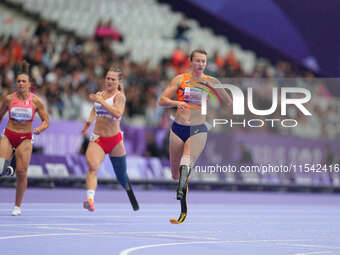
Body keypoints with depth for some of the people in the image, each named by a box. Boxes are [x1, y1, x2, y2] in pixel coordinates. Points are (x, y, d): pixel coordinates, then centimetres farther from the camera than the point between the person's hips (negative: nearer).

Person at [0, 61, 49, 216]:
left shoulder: (36, 101, -5)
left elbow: (46, 121, 1)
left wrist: (40, 128, -19)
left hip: (25, 139, -1)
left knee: (21, 172, -3)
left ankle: (17, 206, 9)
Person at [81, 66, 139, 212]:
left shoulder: (119, 96, -7)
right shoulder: (99, 94, 10)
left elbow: (118, 113, -26)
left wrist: (101, 101, -27)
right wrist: (89, 122, 10)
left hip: (114, 140, -3)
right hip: (97, 139, 3)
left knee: (122, 177, 10)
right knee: (92, 167, -26)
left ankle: (135, 204, 35)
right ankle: (90, 200, -40)